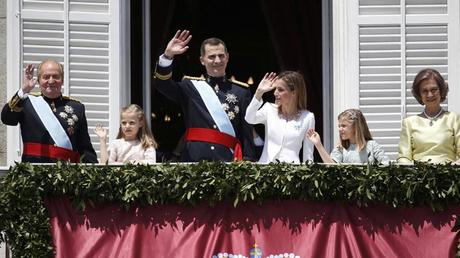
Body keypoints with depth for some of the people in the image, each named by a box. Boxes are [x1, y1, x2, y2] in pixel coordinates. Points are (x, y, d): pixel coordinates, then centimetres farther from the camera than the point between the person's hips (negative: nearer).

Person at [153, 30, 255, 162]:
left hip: (227, 159, 0)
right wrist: (168, 55, -19)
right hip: (194, 158, 0)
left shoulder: (241, 91, 10)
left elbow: (247, 132, 7)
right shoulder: (191, 86, 12)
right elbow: (162, 84, -5)